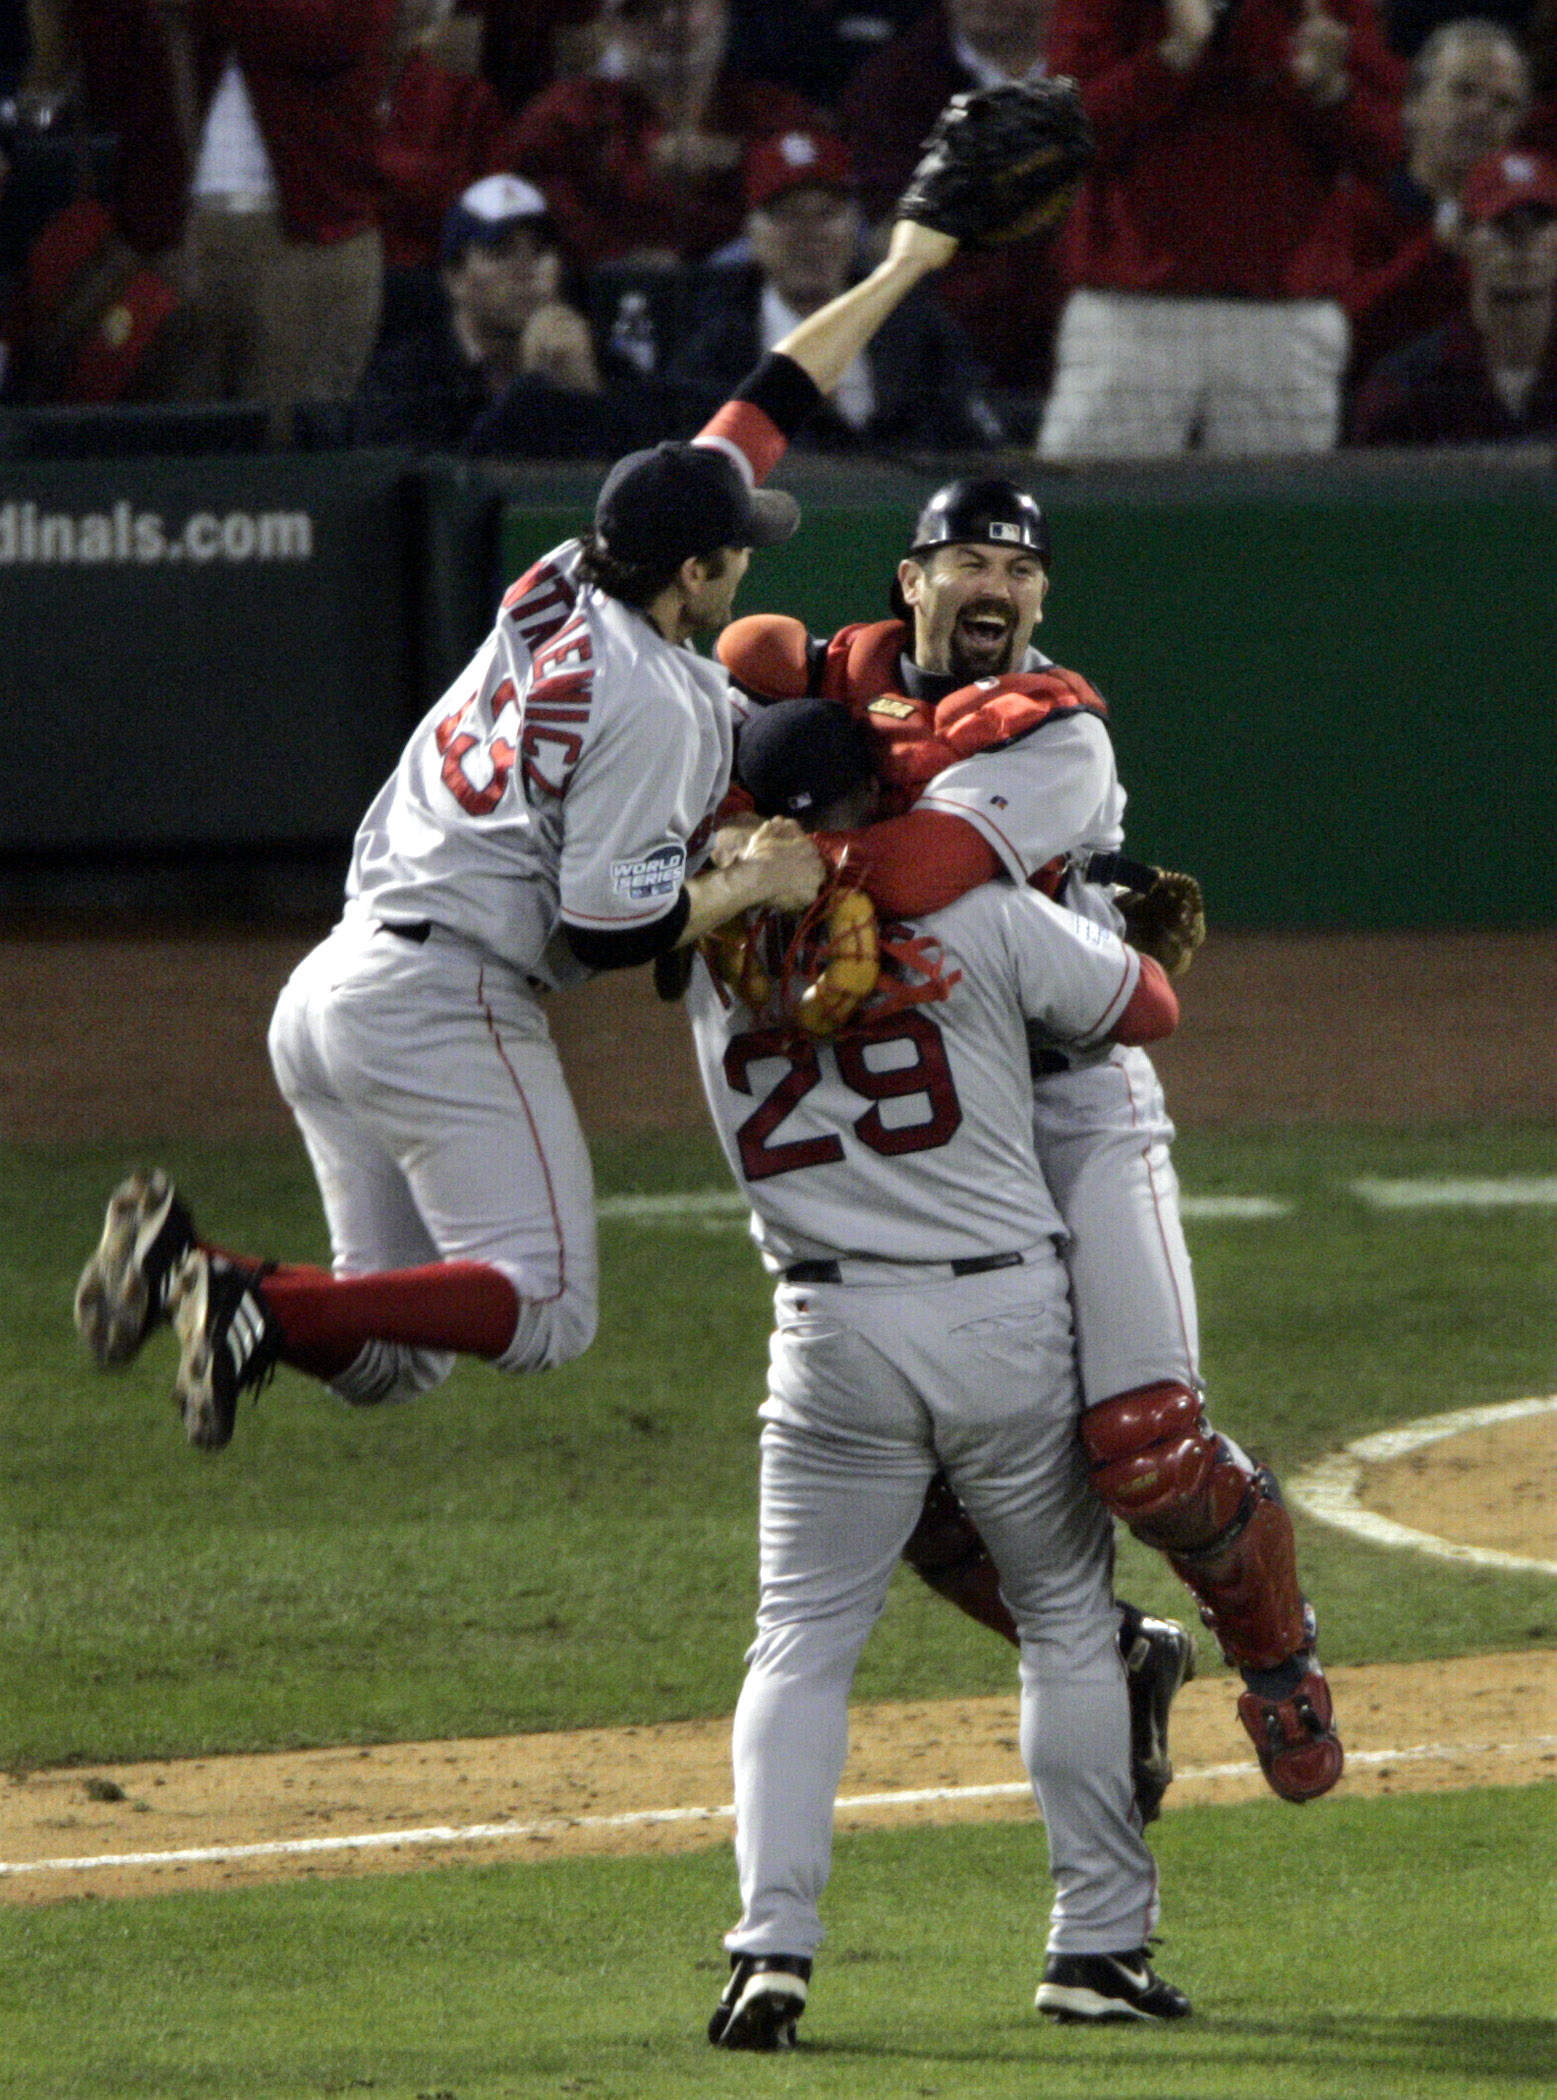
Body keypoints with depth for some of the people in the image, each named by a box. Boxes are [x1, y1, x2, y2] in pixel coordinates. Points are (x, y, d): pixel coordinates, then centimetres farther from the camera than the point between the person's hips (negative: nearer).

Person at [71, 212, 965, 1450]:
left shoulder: (572, 585, 11)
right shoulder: (652, 706, -15)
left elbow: (763, 410, 21)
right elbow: (607, 931, -15)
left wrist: (899, 272, 27)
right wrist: (757, 884, 0)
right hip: (447, 1008, -9)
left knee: (392, 1356, 12)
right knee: (546, 1310, -11)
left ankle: (180, 1259, -12)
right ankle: (258, 1309, -28)